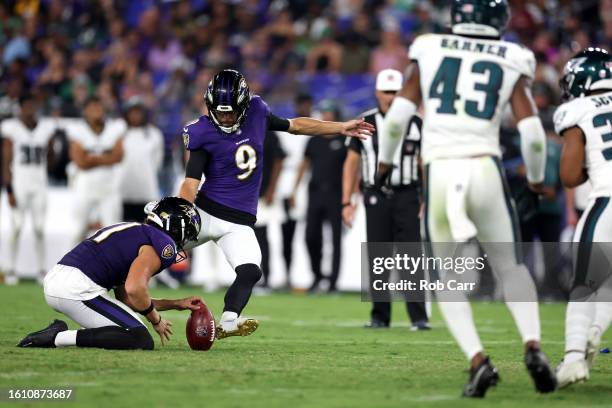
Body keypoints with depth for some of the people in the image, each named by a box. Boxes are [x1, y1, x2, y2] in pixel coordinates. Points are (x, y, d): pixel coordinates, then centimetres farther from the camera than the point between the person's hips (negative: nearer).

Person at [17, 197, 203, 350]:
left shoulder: (134, 232, 28)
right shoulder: (164, 244, -2)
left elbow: (125, 298, 29)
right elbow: (134, 290, -17)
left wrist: (176, 304, 32)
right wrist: (156, 320, 2)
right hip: (77, 289, -10)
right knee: (142, 342, -10)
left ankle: (57, 333, 6)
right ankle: (59, 337, -16)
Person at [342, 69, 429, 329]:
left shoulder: (415, 123, 3)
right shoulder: (365, 124, 4)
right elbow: (351, 163, 6)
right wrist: (346, 202, 0)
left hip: (407, 195, -1)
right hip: (376, 197, 1)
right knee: (378, 258, 4)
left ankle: (419, 316, -6)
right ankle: (380, 315, 12)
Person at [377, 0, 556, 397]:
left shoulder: (429, 52, 7)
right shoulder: (511, 63, 7)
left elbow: (398, 115, 0)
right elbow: (532, 133, -1)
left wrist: (385, 161, 17)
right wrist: (537, 178, 17)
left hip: (439, 174, 0)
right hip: (486, 171, 0)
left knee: (449, 279, 14)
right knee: (510, 266, 19)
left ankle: (478, 360, -4)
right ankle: (533, 346, -2)